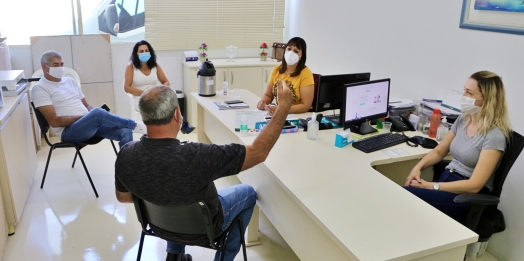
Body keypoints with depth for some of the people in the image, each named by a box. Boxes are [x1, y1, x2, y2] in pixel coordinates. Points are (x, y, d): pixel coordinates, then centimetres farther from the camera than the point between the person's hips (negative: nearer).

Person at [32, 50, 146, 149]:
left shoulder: (70, 81, 20)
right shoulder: (40, 88, -1)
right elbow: (55, 121, -10)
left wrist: (92, 116, -3)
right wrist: (83, 117, -13)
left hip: (89, 125, 7)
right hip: (68, 131, -6)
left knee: (125, 131, -18)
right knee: (98, 113, -35)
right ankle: (134, 125, -17)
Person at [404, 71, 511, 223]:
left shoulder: (494, 136, -16)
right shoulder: (463, 119, 6)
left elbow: (474, 185, -20)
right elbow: (439, 151, 15)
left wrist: (431, 186, -21)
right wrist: (418, 167, -5)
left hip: (469, 197, -6)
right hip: (447, 178, 6)